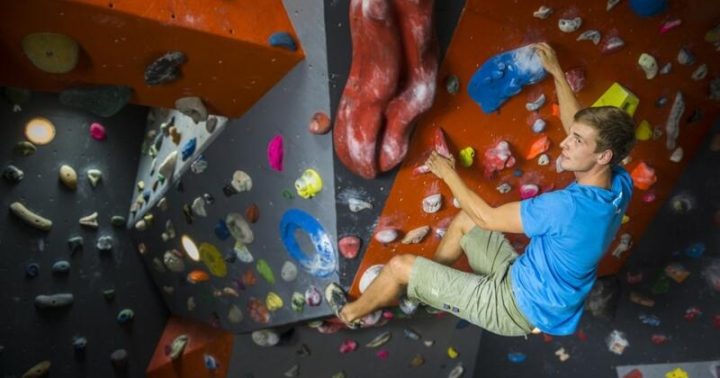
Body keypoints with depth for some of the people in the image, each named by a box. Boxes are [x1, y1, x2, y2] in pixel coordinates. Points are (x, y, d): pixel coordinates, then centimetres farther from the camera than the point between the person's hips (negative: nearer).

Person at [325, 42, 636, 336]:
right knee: (463, 220, 20)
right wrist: (557, 73, 11)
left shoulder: (569, 207, -36)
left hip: (518, 307, -8)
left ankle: (352, 313, 27)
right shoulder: (619, 183, -10)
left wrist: (448, 174, -12)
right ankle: (418, 287, 38)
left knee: (399, 266, -3)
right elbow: (577, 125, 8)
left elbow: (486, 217, -26)